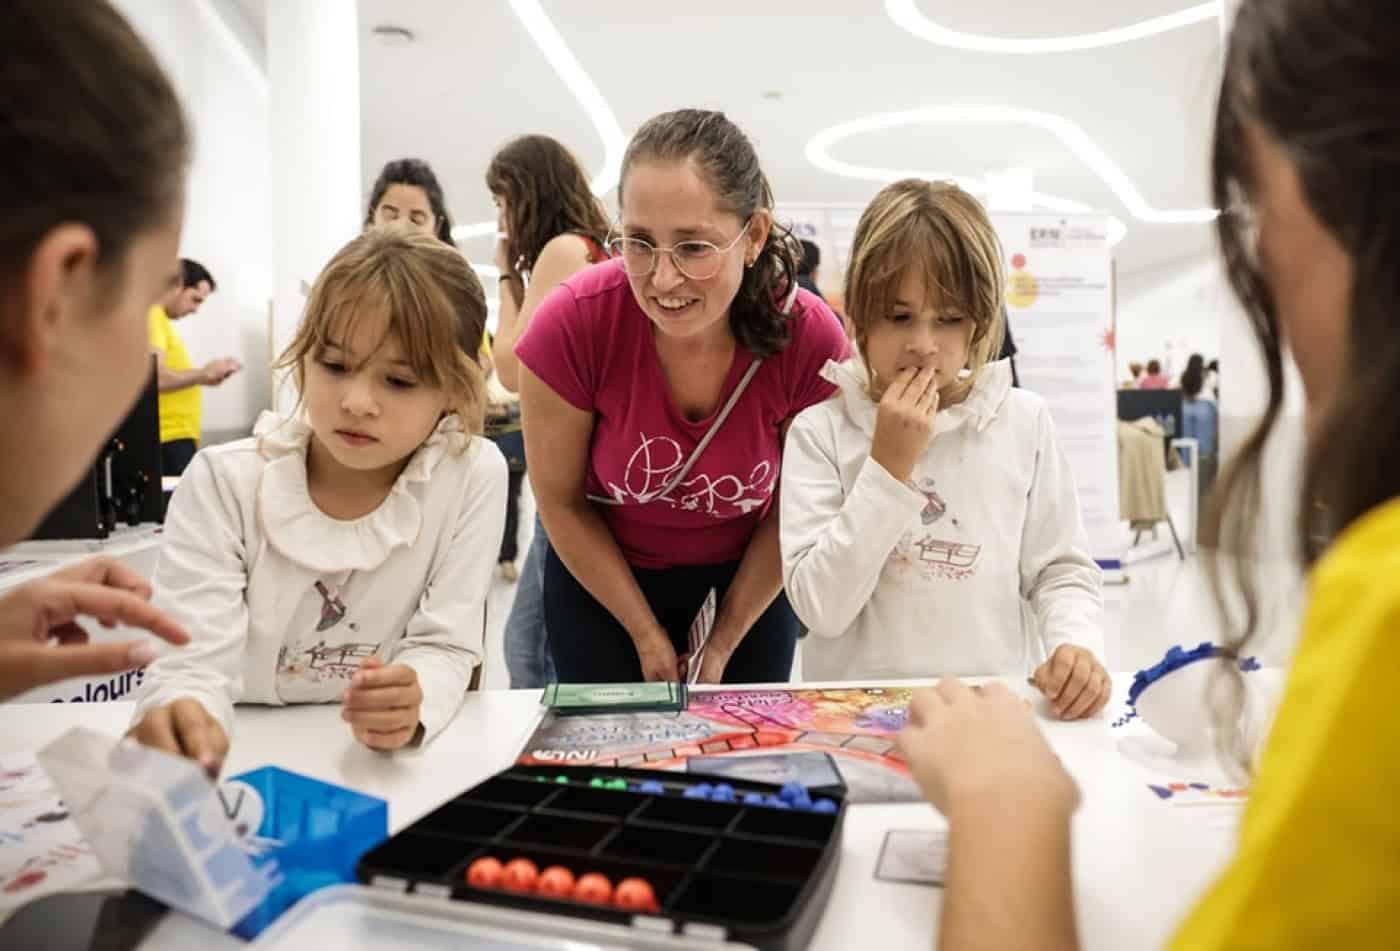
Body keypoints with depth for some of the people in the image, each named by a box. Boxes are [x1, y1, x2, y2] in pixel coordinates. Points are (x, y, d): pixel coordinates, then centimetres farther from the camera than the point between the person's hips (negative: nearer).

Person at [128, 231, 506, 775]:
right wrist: (181, 715, -37)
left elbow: (443, 647, -9)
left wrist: (408, 705, -29)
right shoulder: (223, 483, -9)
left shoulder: (472, 476, -10)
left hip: (378, 761, 0)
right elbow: (195, 661, -15)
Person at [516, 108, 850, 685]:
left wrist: (724, 643, -6)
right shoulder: (572, 323, -28)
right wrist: (647, 635, -9)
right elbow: (560, 501, -14)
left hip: (747, 576, 1)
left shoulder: (811, 338, -26)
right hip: (600, 575, 0)